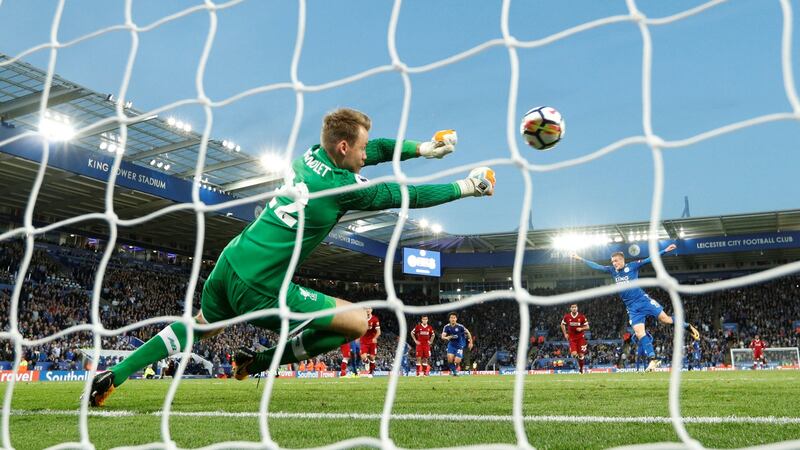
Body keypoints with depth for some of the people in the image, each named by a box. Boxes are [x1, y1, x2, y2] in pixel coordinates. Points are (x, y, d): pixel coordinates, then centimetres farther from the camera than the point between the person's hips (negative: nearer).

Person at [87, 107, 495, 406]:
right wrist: (468, 187, 6)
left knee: (199, 328, 33)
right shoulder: (344, 185, -15)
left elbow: (376, 150, 20)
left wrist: (423, 148, 19)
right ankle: (259, 363, 7)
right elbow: (408, 195, -5)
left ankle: (112, 376, 32)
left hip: (230, 262, 8)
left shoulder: (308, 156, 6)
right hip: (259, 288, -8)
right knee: (358, 322, -2)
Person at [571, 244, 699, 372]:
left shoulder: (632, 266, -3)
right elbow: (596, 266, 14)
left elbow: (649, 260, -8)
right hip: (632, 307, 4)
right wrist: (580, 259, 12)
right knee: (639, 333, -6)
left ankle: (688, 327, 16)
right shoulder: (612, 270, 10)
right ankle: (653, 359, -2)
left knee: (665, 319, -10)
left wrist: (665, 250, -15)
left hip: (643, 300, -4)